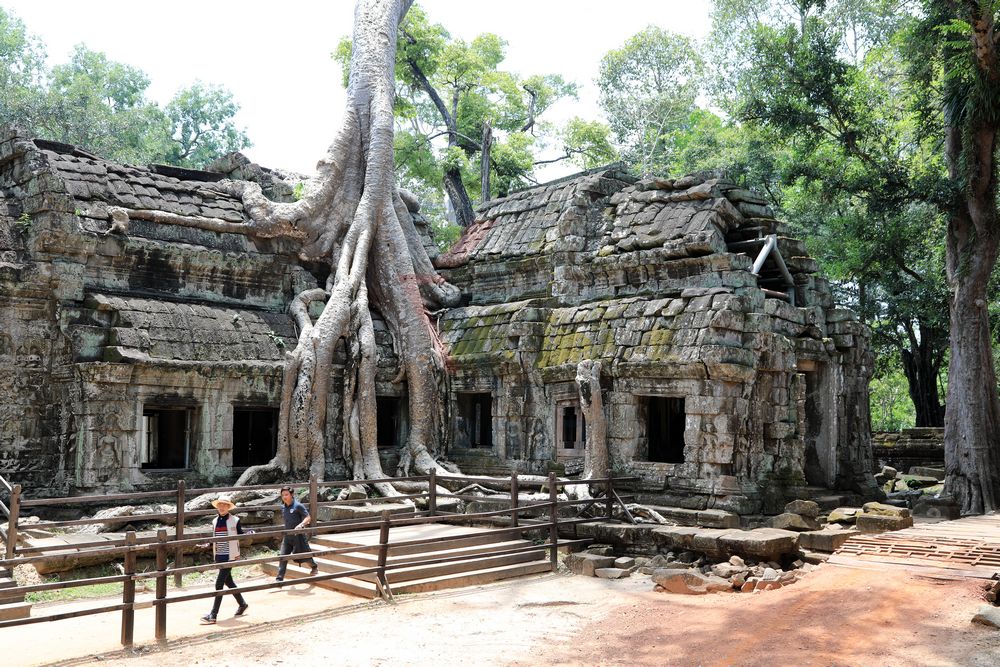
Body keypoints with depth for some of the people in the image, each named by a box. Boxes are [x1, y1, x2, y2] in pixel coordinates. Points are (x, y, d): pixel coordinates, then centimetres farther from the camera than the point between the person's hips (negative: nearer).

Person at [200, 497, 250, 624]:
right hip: (219, 556, 6)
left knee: (219, 584, -10)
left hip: (229, 556, -6)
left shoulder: (235, 521, -6)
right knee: (228, 581, 16)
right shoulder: (215, 521, 9)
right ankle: (242, 604, 35)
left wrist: (250, 533, -14)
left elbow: (241, 535, 2)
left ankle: (213, 615, -8)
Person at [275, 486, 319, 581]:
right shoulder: (283, 507, 4)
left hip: (298, 535, -5)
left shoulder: (298, 506, -15)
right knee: (283, 557, -5)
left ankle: (315, 567, 38)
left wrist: (301, 525, -31)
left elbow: (308, 518, -16)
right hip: (287, 536, 5)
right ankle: (279, 578, -3)